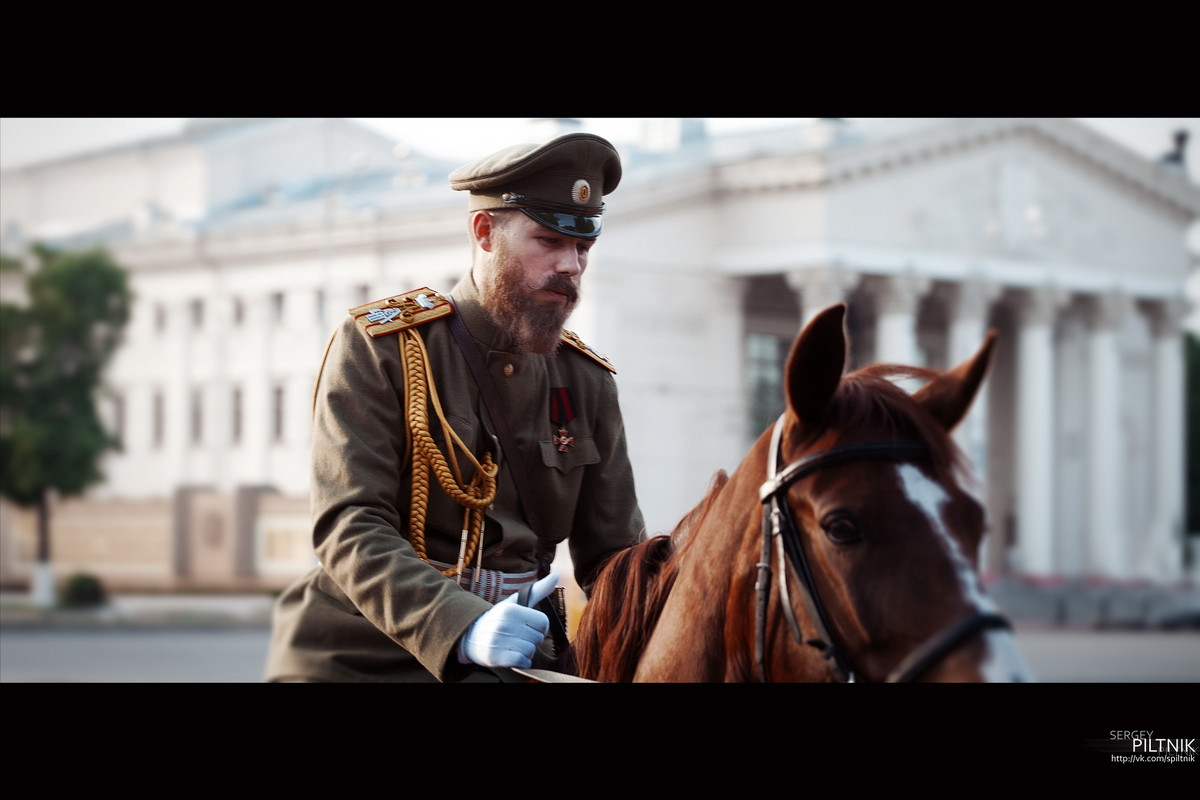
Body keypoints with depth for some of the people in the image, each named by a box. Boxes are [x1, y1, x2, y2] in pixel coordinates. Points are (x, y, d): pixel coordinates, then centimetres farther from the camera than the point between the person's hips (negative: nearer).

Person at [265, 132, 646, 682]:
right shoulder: (378, 347, -5)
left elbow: (613, 553, 10)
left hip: (514, 655, 4)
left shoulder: (587, 383, 10)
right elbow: (349, 529, -15)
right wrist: (463, 627, -30)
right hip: (360, 659, -4)